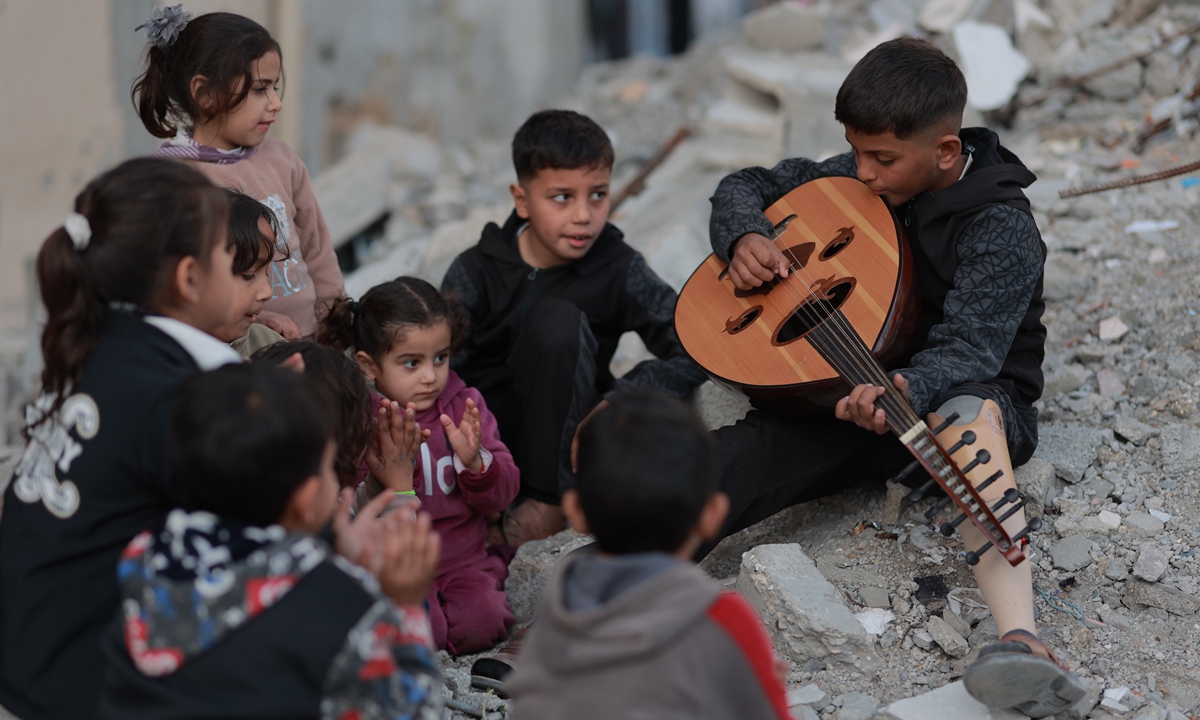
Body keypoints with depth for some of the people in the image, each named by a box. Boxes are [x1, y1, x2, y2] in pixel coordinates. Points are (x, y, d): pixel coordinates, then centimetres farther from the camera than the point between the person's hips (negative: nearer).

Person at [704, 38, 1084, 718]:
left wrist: (903, 391, -48)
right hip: (856, 385, 6)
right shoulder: (856, 181, 4)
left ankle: (1020, 640, -62)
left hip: (980, 391, -6)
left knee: (968, 413, -44)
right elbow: (746, 188, 15)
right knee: (751, 452, -25)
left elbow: (968, 350, -27)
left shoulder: (1000, 229, -16)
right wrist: (745, 237, -9)